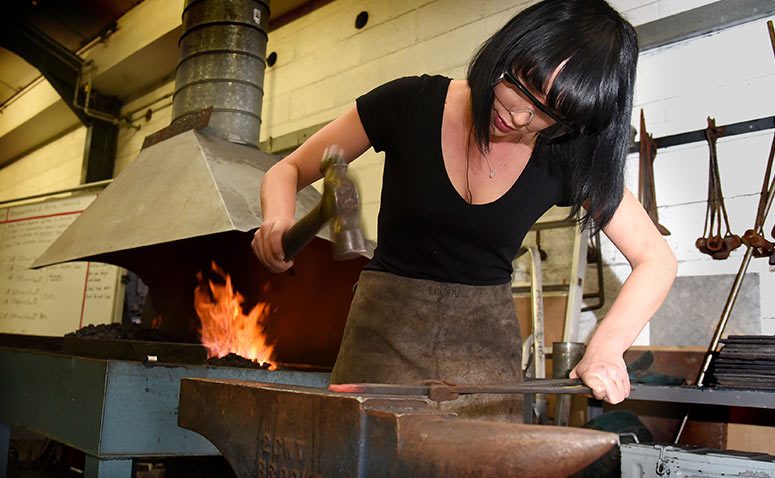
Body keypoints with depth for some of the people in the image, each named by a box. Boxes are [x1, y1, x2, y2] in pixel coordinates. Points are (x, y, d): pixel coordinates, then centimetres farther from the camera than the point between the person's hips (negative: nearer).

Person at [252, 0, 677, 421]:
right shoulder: (412, 103, -11)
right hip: (387, 331, -1)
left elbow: (656, 259, -3)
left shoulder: (566, 155, -6)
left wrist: (605, 348, -20)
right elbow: (288, 171, -2)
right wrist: (278, 221, -25)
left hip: (487, 340, 2)